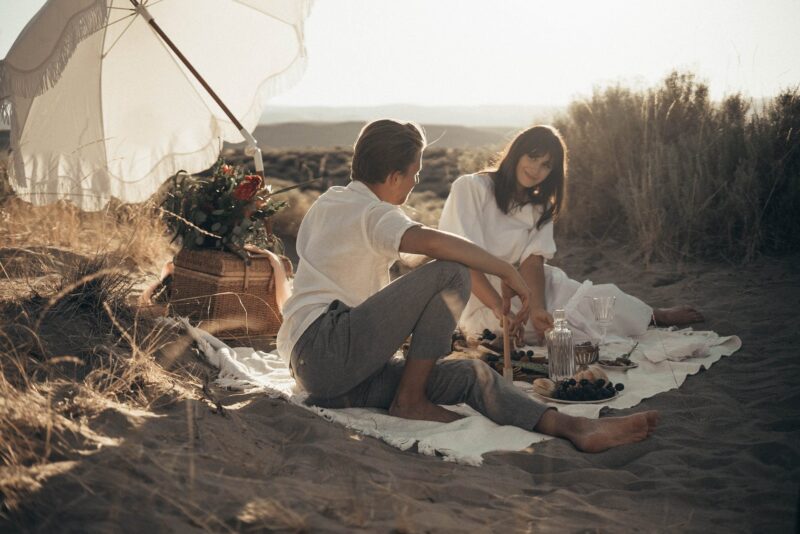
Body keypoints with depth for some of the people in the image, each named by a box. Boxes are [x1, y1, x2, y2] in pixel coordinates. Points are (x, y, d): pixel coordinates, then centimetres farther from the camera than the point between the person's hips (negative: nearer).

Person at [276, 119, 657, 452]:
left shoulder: (326, 202, 22)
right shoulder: (371, 214, -8)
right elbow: (432, 241, -30)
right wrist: (506, 270, -18)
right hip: (327, 347, -9)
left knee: (472, 375, -6)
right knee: (452, 274, -19)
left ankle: (573, 427, -22)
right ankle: (409, 400, -13)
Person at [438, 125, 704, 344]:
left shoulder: (539, 207, 9)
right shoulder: (471, 188, -11)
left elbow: (532, 262, -7)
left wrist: (537, 308, -26)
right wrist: (500, 309, -33)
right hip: (479, 302, -7)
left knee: (599, 296, -11)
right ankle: (655, 316, 8)